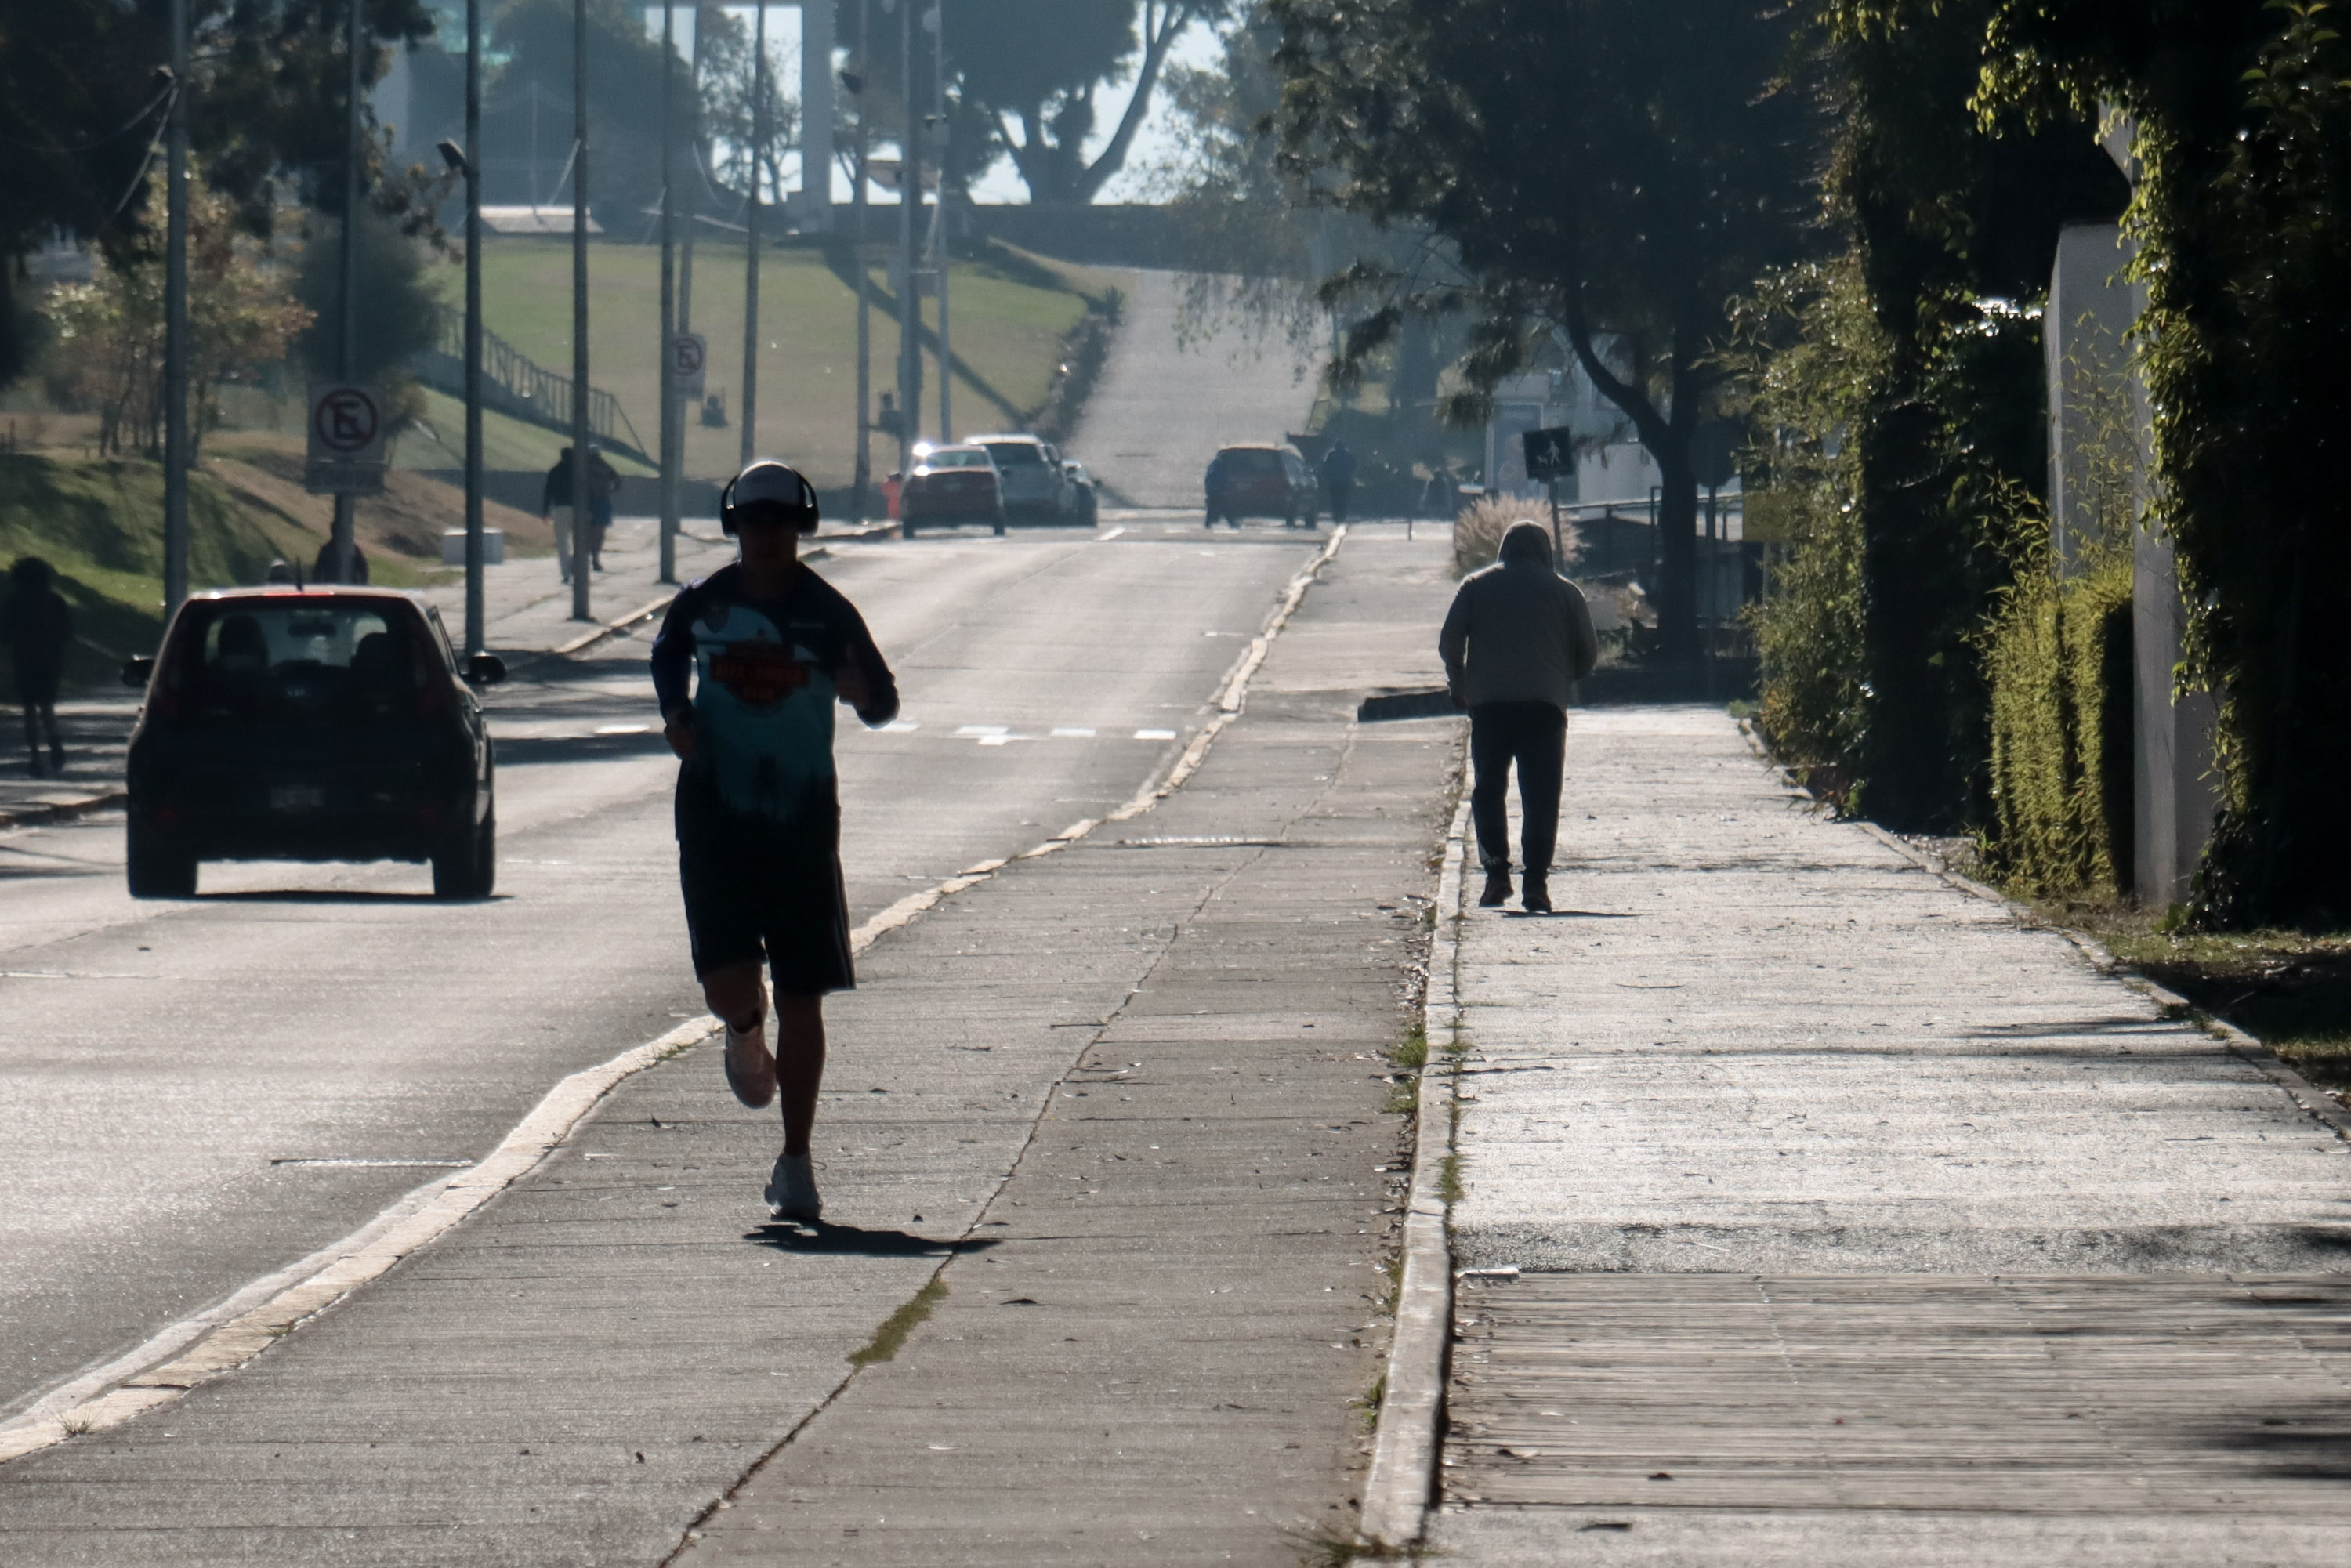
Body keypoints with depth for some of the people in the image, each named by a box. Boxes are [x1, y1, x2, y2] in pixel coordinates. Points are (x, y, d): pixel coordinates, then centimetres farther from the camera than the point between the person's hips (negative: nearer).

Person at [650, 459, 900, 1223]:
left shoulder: (828, 613, -2)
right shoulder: (703, 604, 0)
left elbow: (884, 705, 4)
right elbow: (668, 654, 21)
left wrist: (860, 689, -19)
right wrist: (675, 714, 2)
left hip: (802, 819, 0)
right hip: (715, 814, 0)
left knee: (801, 996, 1)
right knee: (729, 981, -13)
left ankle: (796, 1162, 11)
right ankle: (745, 1035, 27)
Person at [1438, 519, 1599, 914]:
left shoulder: (1475, 586, 10)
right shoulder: (1564, 592, 9)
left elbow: (1449, 642, 3)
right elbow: (1588, 653, 8)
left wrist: (1459, 688, 16)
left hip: (1489, 704, 0)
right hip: (1545, 704, 0)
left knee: (1488, 790, 10)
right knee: (1541, 797, 0)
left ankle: (1497, 872, -2)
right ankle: (1536, 883, -7)